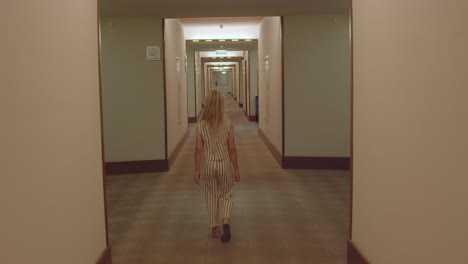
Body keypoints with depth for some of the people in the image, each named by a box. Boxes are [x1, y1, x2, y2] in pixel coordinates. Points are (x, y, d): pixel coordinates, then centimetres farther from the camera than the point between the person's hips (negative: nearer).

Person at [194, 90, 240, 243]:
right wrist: (236, 169, 1)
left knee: (212, 196, 17)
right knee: (226, 195, 17)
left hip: (208, 165, 1)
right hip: (224, 164, -1)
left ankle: (215, 228, 26)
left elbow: (199, 149, -8)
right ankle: (226, 222, -4)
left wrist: (197, 170, 0)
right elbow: (232, 149, -9)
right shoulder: (228, 125, -12)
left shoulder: (201, 126, -10)